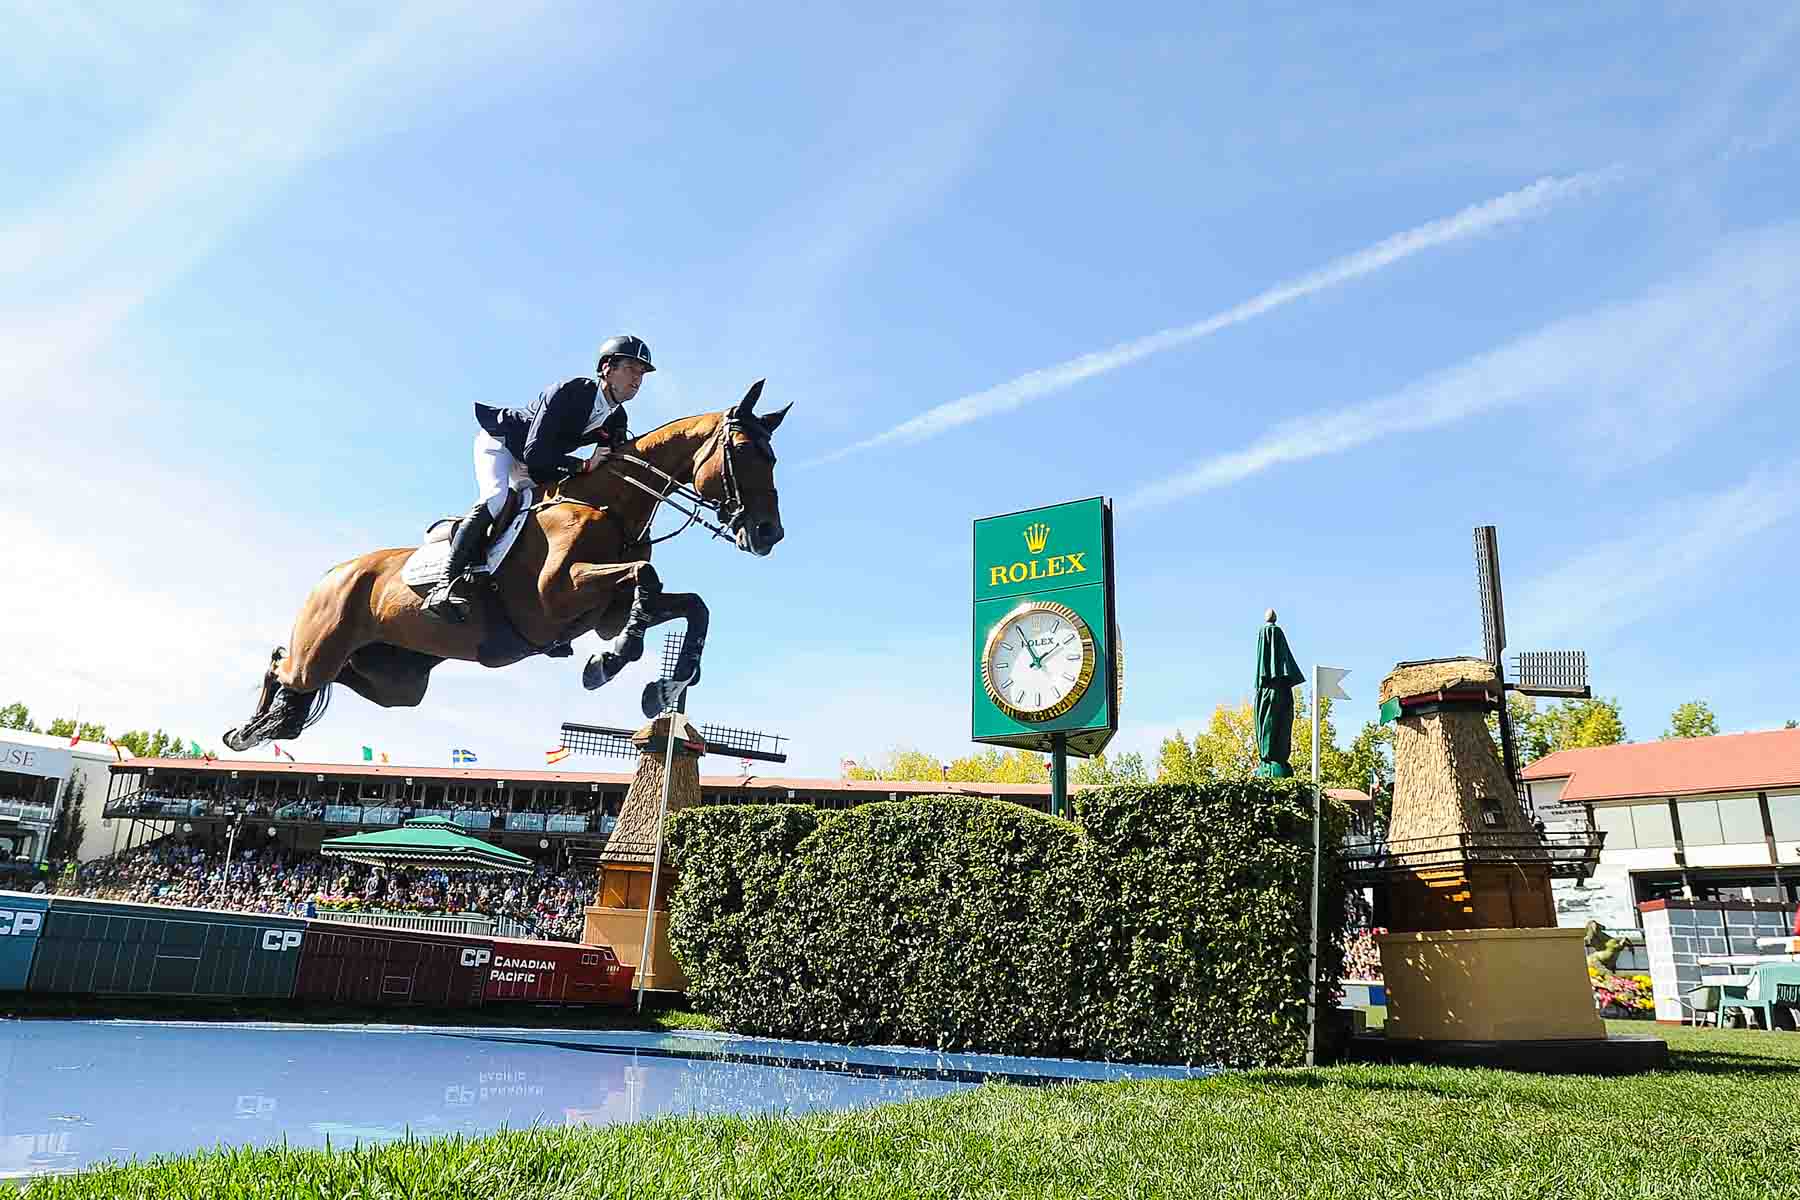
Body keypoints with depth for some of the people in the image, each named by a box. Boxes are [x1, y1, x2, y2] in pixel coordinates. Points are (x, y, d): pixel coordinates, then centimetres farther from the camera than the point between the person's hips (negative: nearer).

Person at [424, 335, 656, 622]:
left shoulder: (616, 420, -8)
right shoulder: (568, 392, -30)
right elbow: (535, 453, -36)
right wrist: (583, 466, -38)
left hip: (536, 461, 9)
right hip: (498, 441, -9)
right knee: (495, 499, -29)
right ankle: (447, 583, -35)